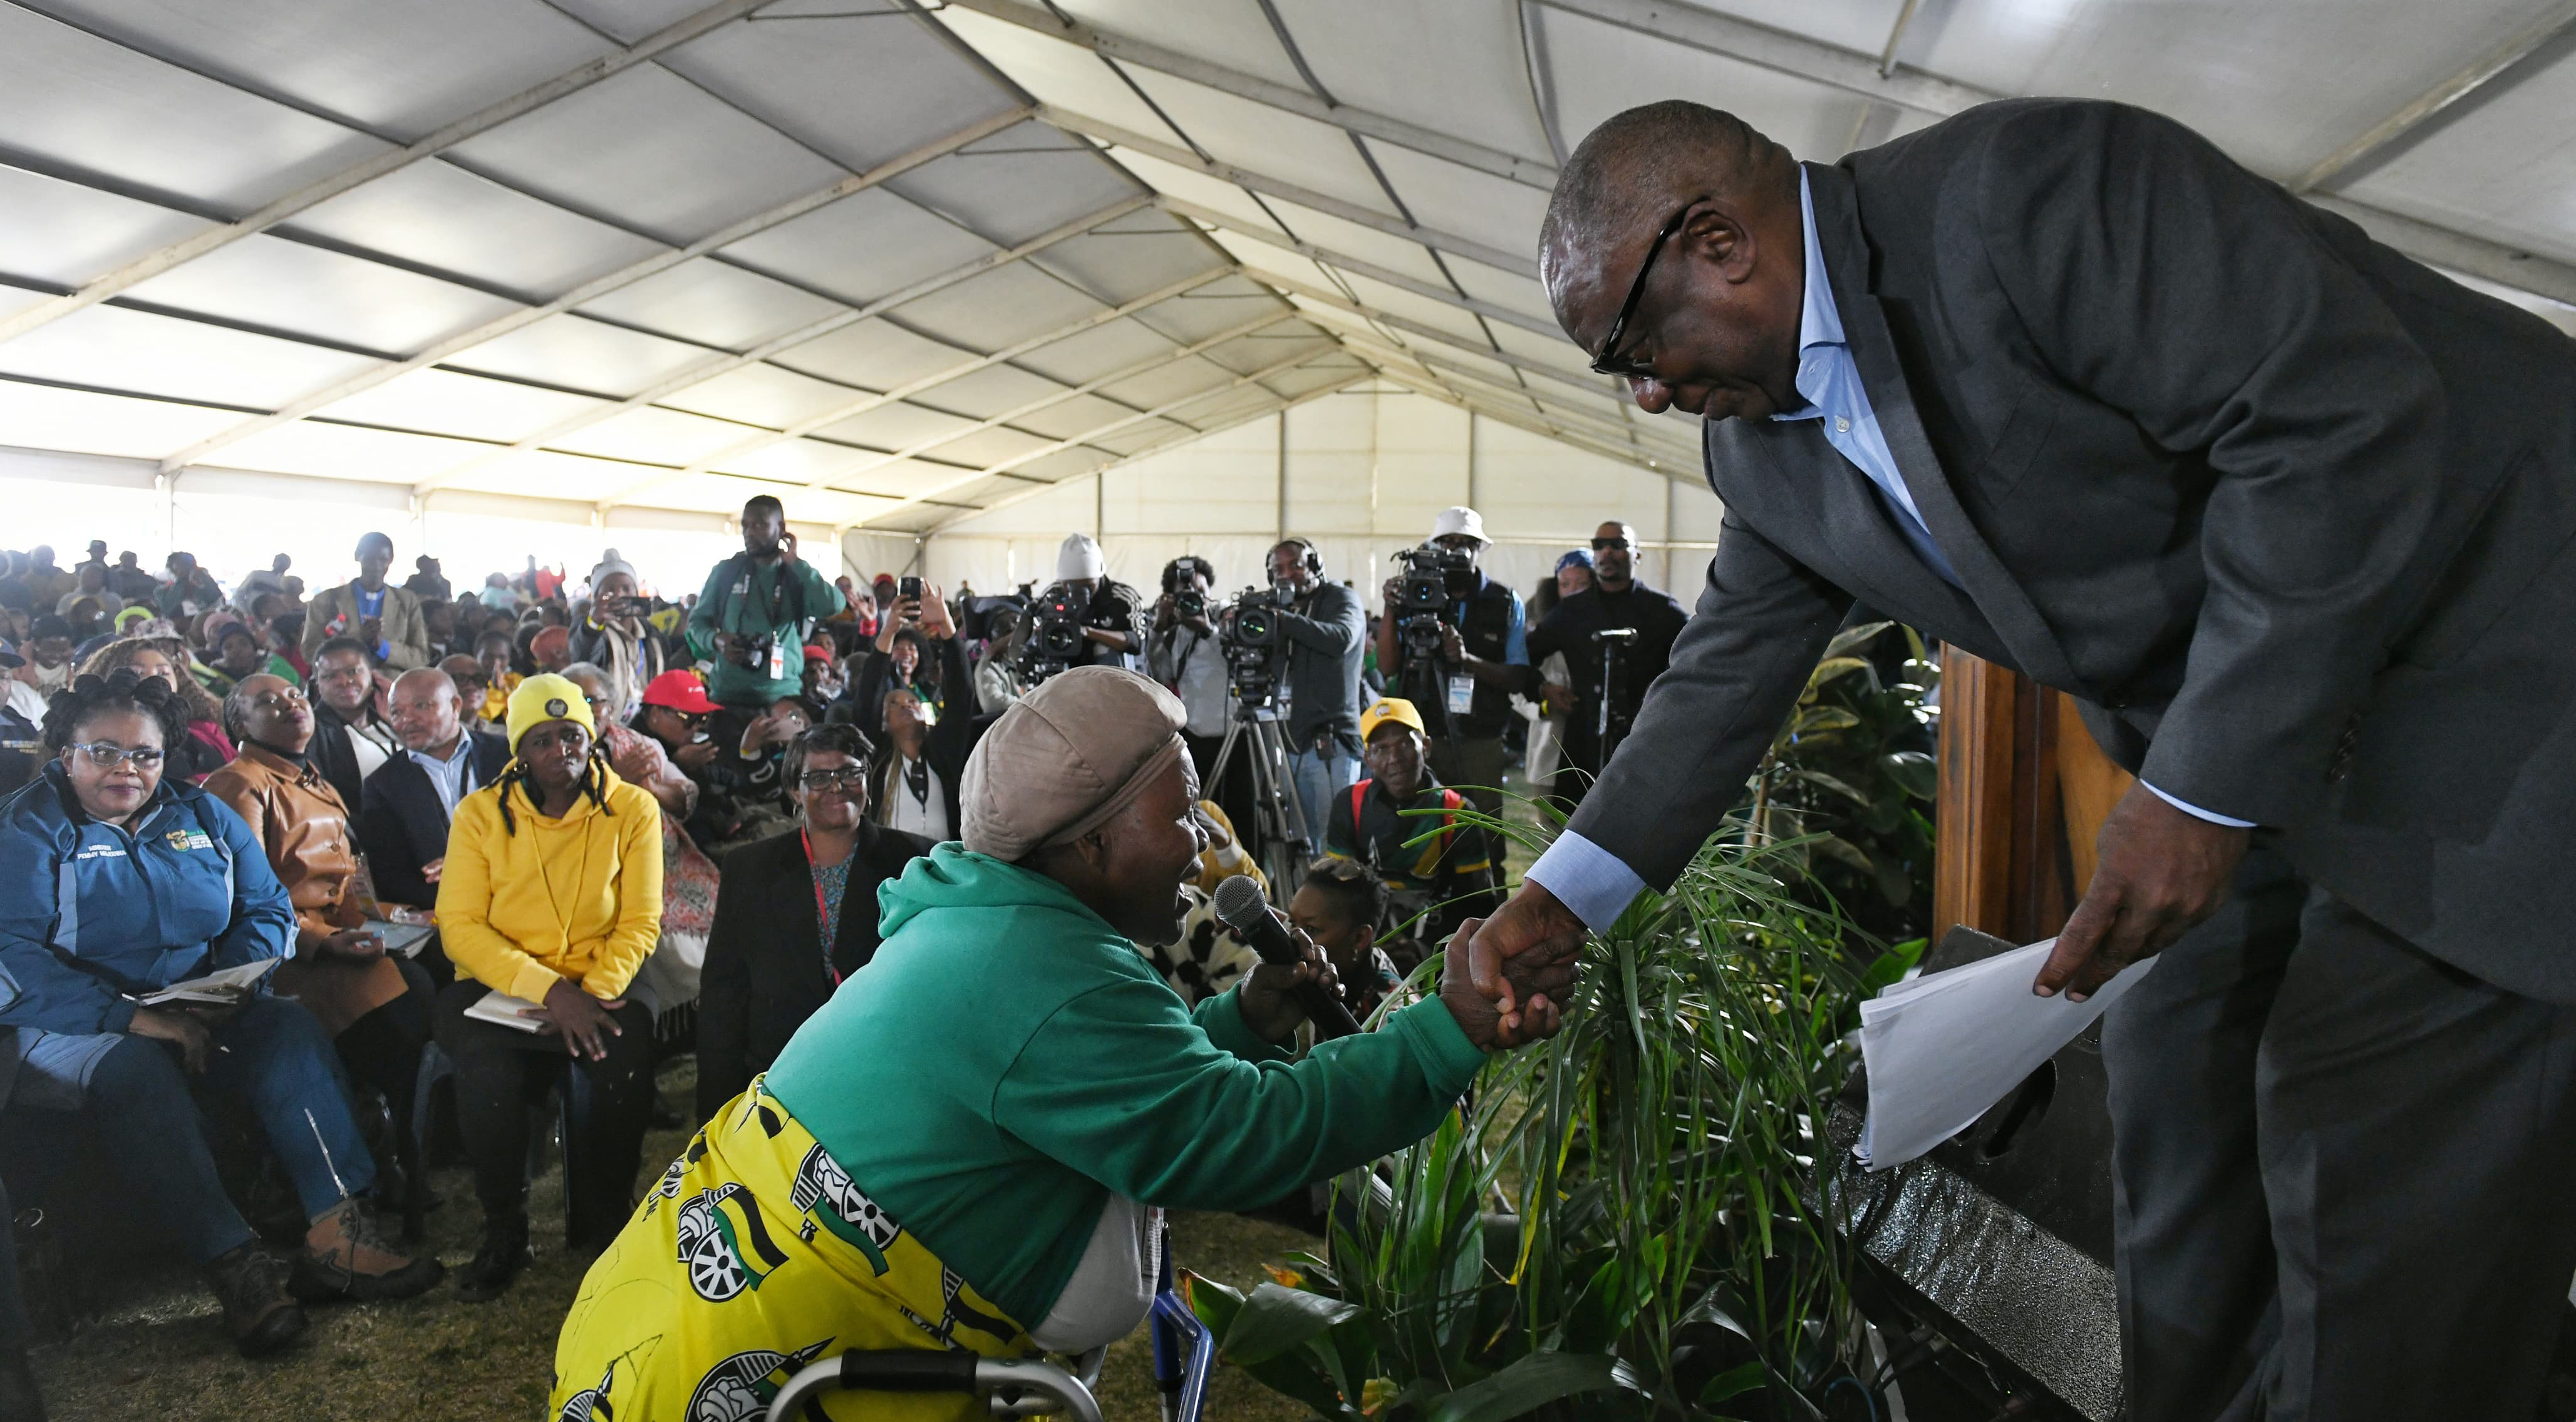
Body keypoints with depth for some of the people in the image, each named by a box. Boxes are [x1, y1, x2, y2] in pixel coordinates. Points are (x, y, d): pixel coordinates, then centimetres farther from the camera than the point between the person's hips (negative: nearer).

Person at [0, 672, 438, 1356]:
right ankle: (233, 1265, -40)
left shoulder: (204, 817, 12)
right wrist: (133, 1017, -26)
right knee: (132, 1067, -35)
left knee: (290, 1026, -23)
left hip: (203, 1012, 4)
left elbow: (268, 910, 10)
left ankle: (336, 1229, -33)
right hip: (72, 1029, -4)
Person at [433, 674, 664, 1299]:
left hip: (597, 985, 0)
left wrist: (593, 994, -20)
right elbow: (460, 927, -6)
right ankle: (504, 1232, -4)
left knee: (627, 1058, -30)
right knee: (489, 1075, -31)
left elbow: (640, 921, -2)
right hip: (497, 985, 0)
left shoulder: (633, 809, 1)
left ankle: (600, 1223, -4)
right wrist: (549, 990, -20)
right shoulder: (480, 813, 1)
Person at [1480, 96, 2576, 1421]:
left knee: (2372, 1119, -7)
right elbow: (1727, 672, 8)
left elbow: (2344, 414, -27)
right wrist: (1560, 896, 2)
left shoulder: (2024, 186, -25)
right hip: (2255, 741, 8)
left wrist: (2204, 793, -27)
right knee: (2177, 1063, 11)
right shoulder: (1759, 437, 1)